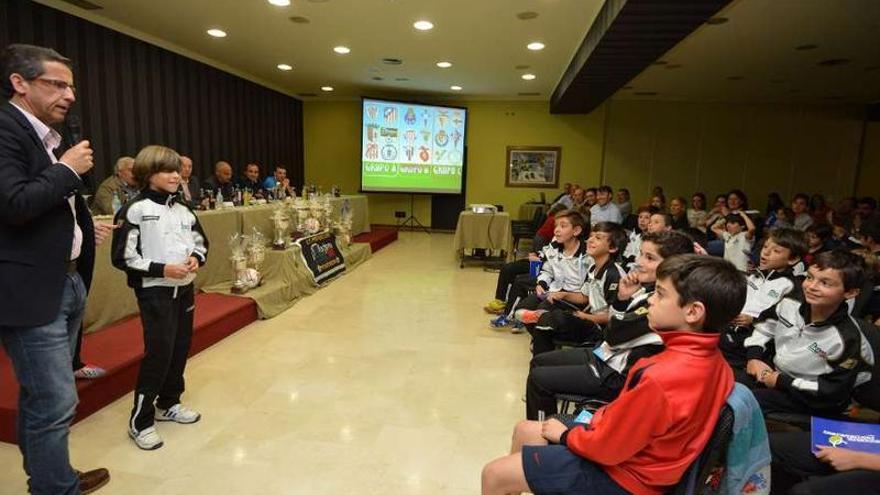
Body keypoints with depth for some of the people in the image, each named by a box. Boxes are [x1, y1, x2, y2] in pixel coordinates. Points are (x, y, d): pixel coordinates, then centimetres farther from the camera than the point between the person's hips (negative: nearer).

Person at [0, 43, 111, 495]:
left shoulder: (45, 137, 16)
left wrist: (82, 227, 11)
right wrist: (69, 169, -14)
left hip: (67, 283, 10)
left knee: (41, 399, 21)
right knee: (55, 403, -2)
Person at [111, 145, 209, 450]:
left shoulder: (183, 210, 8)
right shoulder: (135, 211, -10)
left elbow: (201, 243, 16)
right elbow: (123, 258, -12)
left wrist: (196, 258, -6)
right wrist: (162, 269, -21)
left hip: (184, 289, 6)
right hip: (154, 292, -6)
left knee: (181, 348, 13)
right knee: (158, 352, -7)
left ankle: (169, 404, 32)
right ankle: (140, 421, 9)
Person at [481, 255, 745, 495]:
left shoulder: (660, 377, -34)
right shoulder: (713, 359, -7)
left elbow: (607, 446, -23)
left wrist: (565, 434, -5)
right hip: (640, 454, 9)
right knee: (524, 431, 18)